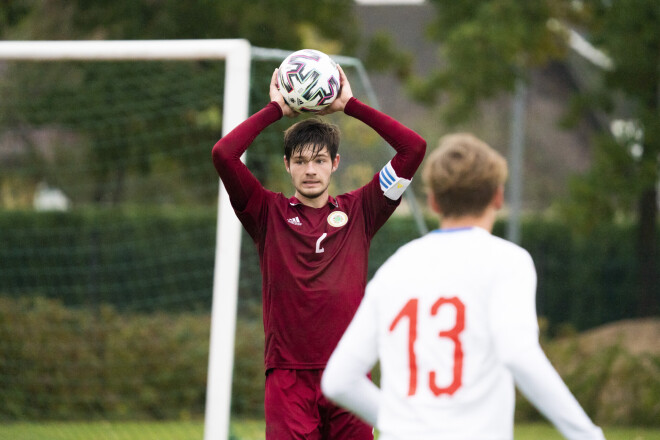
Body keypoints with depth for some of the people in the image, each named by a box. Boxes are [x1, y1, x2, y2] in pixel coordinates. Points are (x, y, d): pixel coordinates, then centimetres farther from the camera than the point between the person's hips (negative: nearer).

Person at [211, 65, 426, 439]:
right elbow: (224, 154, -5)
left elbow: (414, 148, 6)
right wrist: (276, 110, 3)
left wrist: (351, 105, 8)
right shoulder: (270, 214, 7)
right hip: (289, 377, -2)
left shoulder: (358, 212, 10)